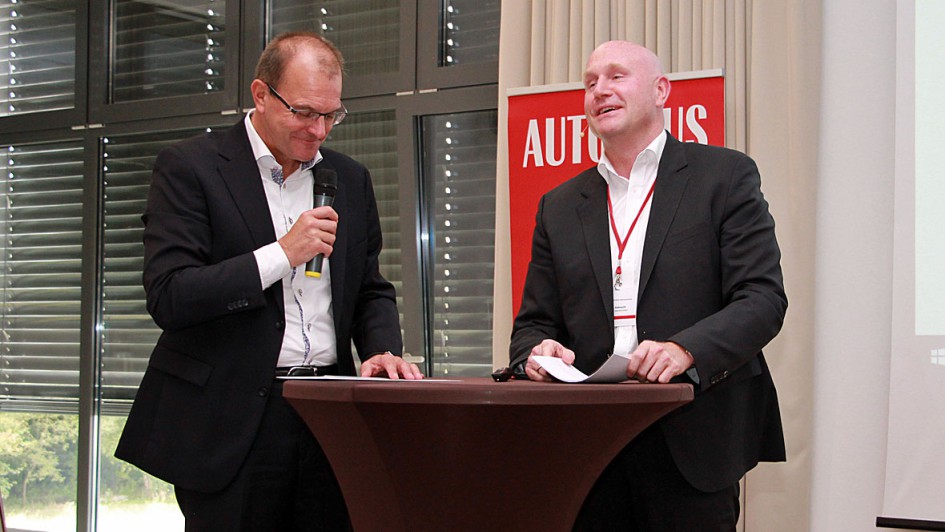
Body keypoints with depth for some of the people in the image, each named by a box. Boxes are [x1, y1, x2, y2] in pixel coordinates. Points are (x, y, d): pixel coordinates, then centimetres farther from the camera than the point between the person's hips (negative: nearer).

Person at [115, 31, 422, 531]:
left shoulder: (349, 178, 14)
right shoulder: (187, 167, -3)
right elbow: (168, 298, -12)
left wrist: (383, 351, -1)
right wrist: (282, 255, -16)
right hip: (229, 426, -4)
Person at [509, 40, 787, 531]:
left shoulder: (725, 176, 3)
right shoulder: (559, 206, 16)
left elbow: (763, 298, -6)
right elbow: (534, 321, 15)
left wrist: (686, 350, -23)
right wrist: (537, 351, -10)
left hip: (692, 441, -3)